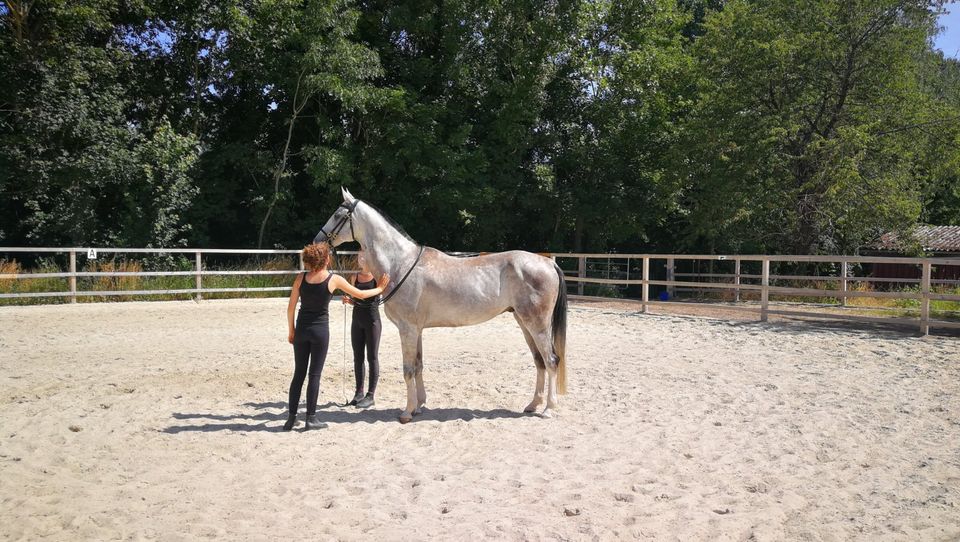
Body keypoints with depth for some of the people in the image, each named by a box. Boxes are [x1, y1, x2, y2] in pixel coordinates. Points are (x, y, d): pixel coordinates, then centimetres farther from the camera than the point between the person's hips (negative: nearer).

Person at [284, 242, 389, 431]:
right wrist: (379, 289, 19)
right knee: (315, 374, 5)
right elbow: (361, 294, 2)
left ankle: (291, 417, 15)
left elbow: (291, 307, 3)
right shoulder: (334, 280, -8)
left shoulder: (301, 278, -1)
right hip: (320, 330, -3)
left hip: (301, 329, 3)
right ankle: (311, 418, 9)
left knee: (299, 373, 12)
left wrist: (291, 330, 14)